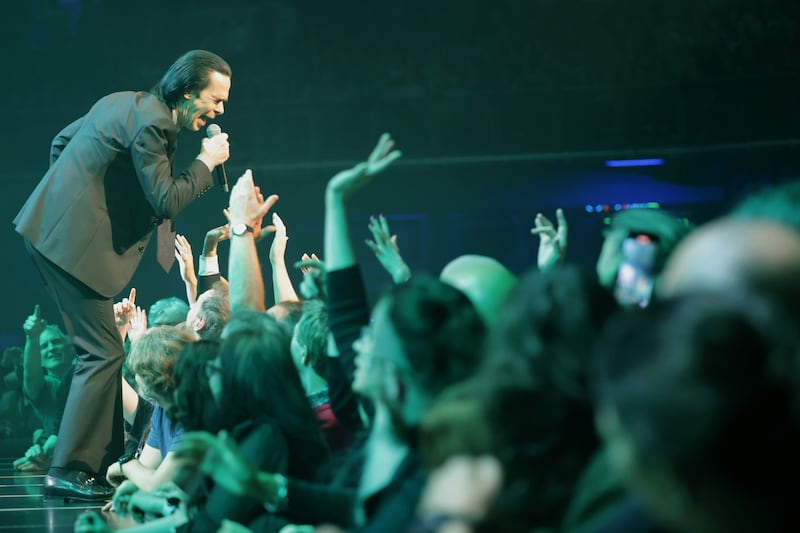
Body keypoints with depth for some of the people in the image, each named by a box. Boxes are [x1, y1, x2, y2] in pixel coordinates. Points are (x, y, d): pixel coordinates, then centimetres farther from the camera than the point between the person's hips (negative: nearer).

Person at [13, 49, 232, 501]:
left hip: (55, 230, 11)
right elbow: (166, 201, -19)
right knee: (104, 353, -10)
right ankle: (69, 471, -9)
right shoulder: (152, 122, -17)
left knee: (102, 350, 14)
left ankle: (104, 460, 19)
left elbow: (62, 141, 23)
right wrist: (206, 162, -7)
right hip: (75, 242, -11)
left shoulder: (126, 104, 15)